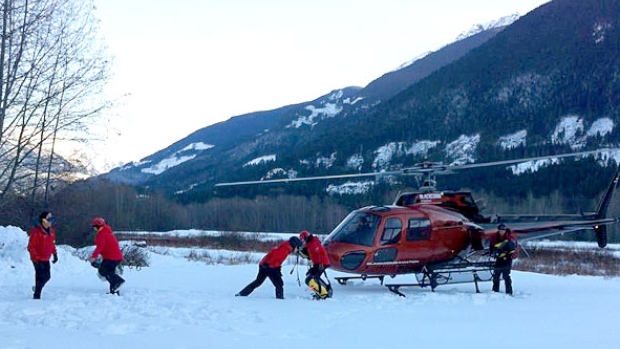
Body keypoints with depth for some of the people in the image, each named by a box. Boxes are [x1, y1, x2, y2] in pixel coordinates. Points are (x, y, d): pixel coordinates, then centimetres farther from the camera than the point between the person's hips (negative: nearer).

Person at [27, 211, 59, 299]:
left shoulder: (51, 231, 6)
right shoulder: (36, 232, -18)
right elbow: (31, 247, -17)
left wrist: (55, 254, 14)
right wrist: (36, 258, -21)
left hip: (46, 259, 7)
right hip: (38, 259, -7)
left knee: (47, 276, 12)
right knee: (41, 276, -7)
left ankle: (37, 288, 37)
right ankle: (37, 295, 6)